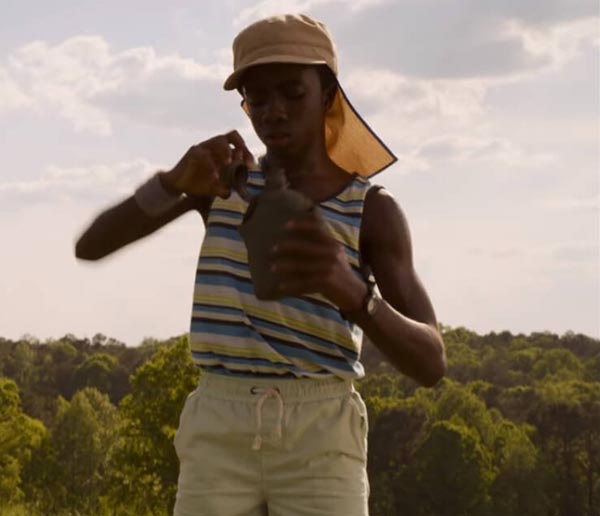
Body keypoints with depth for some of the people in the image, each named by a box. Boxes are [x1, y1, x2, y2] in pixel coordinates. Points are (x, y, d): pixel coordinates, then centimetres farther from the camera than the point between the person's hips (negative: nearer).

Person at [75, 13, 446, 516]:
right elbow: (91, 246, 1)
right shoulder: (224, 178, 10)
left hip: (319, 444, -2)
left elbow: (430, 362, -12)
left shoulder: (375, 210, 0)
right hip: (221, 441, 2)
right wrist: (175, 180, -20)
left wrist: (348, 287, -34)